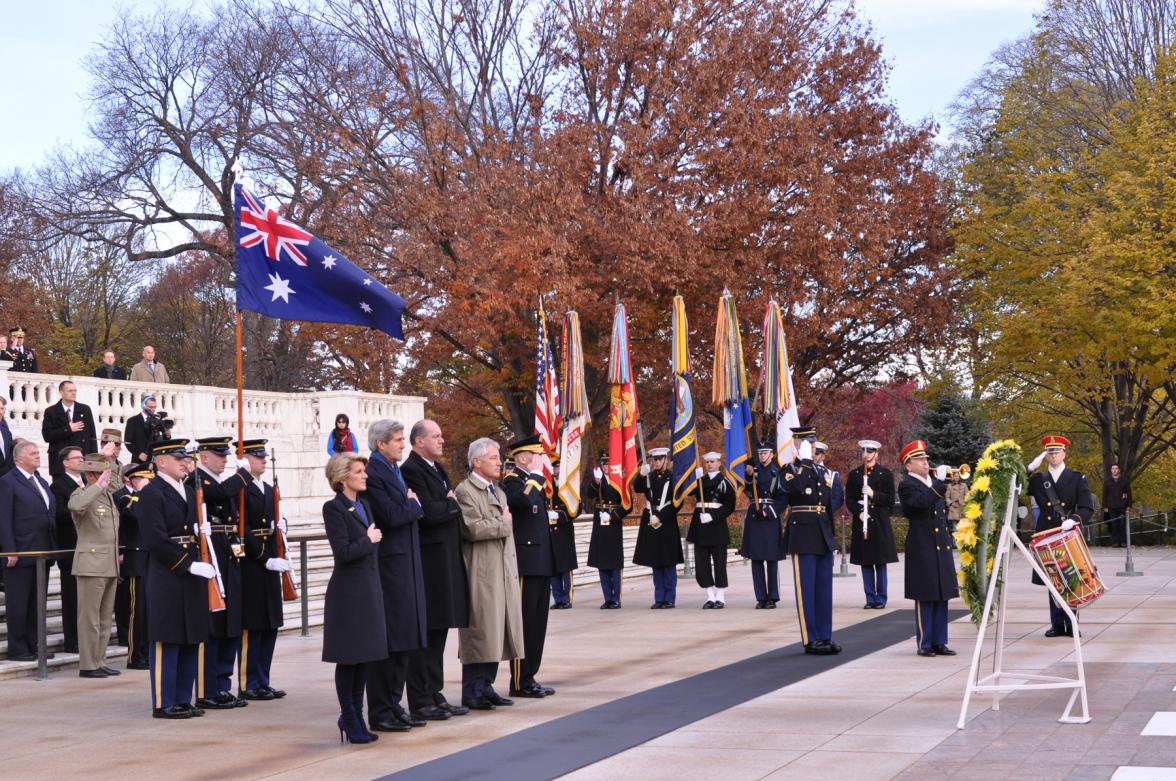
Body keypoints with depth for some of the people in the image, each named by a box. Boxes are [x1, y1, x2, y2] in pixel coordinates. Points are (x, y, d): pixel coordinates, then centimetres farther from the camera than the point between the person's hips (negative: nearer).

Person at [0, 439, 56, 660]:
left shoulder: (42, 482, 17)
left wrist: (52, 546, 11)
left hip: (42, 552, 7)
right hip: (20, 555, -7)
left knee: (37, 604, 11)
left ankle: (34, 646, 18)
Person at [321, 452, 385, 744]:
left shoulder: (364, 505, 13)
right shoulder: (334, 509, -12)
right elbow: (343, 552, -19)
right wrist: (368, 540, -9)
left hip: (369, 588, 8)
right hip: (348, 591, -8)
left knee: (365, 657, 11)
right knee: (348, 659, 1)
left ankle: (356, 717, 19)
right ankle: (349, 720, 10)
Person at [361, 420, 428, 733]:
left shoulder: (396, 471, 16)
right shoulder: (373, 474, -14)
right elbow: (391, 516, -23)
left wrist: (412, 503, -3)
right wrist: (414, 503, -6)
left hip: (407, 564, 10)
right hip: (387, 566, -10)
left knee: (406, 639, 14)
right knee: (387, 640, -4)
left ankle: (393, 705, 22)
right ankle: (380, 713, 4)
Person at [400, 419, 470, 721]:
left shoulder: (436, 469, 18)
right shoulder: (411, 470, -13)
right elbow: (428, 512, -21)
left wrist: (449, 504, 0)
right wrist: (451, 504, -5)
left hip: (447, 559, 10)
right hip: (428, 561, -9)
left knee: (438, 630, 13)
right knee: (425, 631, -4)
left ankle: (434, 695, 20)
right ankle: (420, 702, 2)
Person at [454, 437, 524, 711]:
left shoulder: (498, 491, 21)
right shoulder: (465, 491, -9)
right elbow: (473, 528, -22)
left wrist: (513, 569, 20)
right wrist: (502, 522, -7)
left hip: (503, 572, 9)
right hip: (480, 574, -9)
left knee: (495, 631, 9)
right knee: (479, 631, -6)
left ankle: (486, 686, 15)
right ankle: (472, 692, -1)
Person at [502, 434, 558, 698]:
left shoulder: (534, 481, 19)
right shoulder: (512, 480, -10)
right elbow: (524, 500, -32)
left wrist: (552, 515, 15)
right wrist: (536, 476, -20)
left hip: (541, 563, 10)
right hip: (526, 564, -10)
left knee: (537, 622, 11)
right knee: (524, 622, -5)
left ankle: (529, 678, 17)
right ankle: (520, 682, 0)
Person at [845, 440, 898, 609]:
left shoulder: (885, 474, 2)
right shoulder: (854, 474, 8)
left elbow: (890, 499, -2)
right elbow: (849, 499, 6)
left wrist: (873, 494, -17)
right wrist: (859, 512, -11)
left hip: (880, 523, -2)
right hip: (861, 523, 2)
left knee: (880, 562, 0)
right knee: (865, 562, 2)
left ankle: (881, 599, 5)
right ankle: (870, 599, 7)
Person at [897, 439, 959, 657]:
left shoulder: (933, 482, 18)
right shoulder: (907, 486, -7)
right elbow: (923, 502, -24)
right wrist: (940, 482, -23)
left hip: (942, 547, 7)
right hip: (922, 549, -7)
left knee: (941, 597, 7)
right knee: (925, 598, -4)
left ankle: (939, 642, 12)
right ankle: (924, 644, 2)